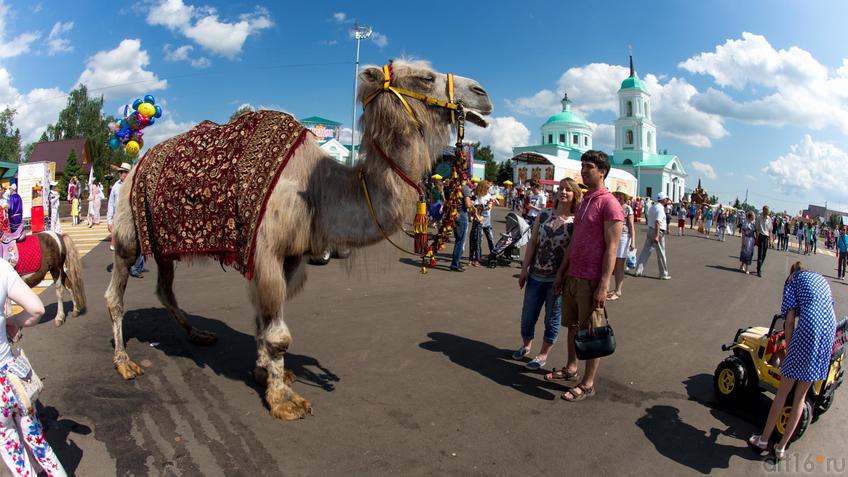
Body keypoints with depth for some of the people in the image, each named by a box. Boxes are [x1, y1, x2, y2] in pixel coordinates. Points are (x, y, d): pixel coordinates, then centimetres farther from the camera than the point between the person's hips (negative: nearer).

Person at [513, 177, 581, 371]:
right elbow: (532, 243, 4)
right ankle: (526, 345, 38)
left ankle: (543, 355, 25)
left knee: (552, 319, 10)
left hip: (557, 279, -3)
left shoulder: (576, 222, -8)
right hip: (536, 275, 3)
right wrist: (524, 269, 1)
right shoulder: (544, 215, 2)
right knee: (528, 315, 13)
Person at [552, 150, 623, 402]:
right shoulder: (584, 202, 14)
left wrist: (603, 285, -20)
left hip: (591, 281, -8)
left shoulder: (609, 204, -12)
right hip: (572, 277, 8)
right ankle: (571, 368, 33)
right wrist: (561, 273, 17)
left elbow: (611, 249, -16)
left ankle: (588, 384, 11)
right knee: (573, 325, 17)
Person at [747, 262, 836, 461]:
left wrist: (788, 351, 7)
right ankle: (781, 447, 20)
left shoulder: (793, 281, 12)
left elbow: (790, 321, 2)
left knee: (783, 392, 7)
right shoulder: (821, 279, 28)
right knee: (801, 395, 13)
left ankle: (763, 440, 18)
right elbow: (826, 308, 24)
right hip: (830, 329, 6)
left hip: (809, 329, -6)